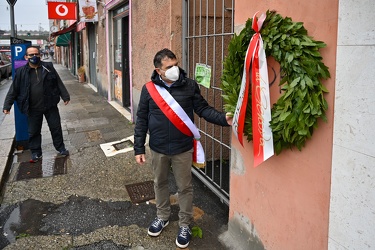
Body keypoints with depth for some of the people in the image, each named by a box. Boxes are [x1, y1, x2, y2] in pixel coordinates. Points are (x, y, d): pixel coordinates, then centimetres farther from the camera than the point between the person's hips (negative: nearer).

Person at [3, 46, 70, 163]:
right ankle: (36, 152, 26)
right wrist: (7, 105, -4)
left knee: (56, 128, 11)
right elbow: (13, 90, -1)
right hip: (33, 109, 0)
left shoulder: (48, 67, -1)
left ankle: (61, 148, 29)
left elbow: (58, 83, 4)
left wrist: (65, 96, 1)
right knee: (33, 132, 10)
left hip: (50, 105, 0)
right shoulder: (21, 72, -3)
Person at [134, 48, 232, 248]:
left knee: (184, 187, 10)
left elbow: (203, 109, -5)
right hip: (158, 149, 2)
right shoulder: (149, 88, -6)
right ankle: (162, 217, 43)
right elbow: (141, 120, -1)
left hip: (183, 149, -1)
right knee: (160, 184, 20)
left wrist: (223, 119, -23)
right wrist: (138, 148, -2)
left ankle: (185, 225, 30)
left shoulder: (190, 85, -7)